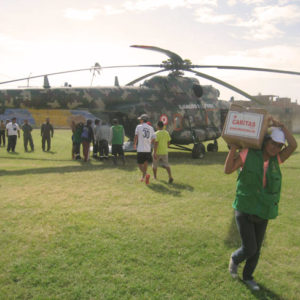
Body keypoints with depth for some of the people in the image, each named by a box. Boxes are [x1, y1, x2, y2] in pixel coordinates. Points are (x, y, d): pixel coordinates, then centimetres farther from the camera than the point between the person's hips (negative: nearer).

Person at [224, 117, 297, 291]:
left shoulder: (277, 159, 0)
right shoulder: (248, 154, -10)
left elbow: (294, 145, -15)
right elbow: (228, 170, -18)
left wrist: (280, 125, -14)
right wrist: (234, 147, -21)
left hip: (263, 213, 4)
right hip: (244, 210, -4)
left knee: (256, 249, 15)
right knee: (249, 249, -7)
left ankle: (248, 277, 40)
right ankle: (235, 259, 28)